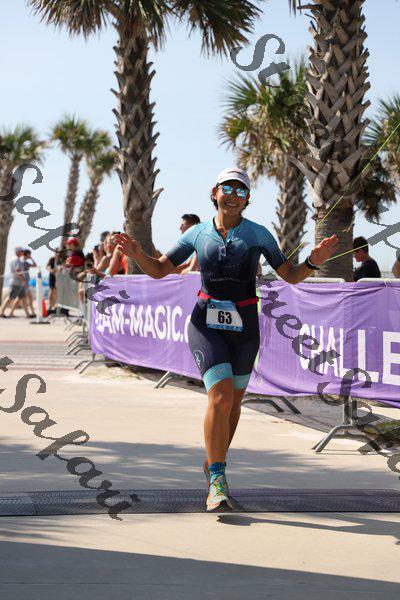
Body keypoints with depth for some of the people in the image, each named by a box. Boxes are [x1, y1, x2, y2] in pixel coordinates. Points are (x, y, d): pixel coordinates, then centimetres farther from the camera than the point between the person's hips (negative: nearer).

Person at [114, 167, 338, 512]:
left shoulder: (258, 234, 0)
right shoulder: (198, 234, 3)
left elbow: (291, 276, 4)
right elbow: (159, 270, 7)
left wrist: (314, 261, -16)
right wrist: (137, 254, -13)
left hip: (244, 327, 2)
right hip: (206, 324, -2)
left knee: (234, 400, 12)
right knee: (220, 396, -18)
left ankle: (214, 464, 36)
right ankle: (217, 485, -15)